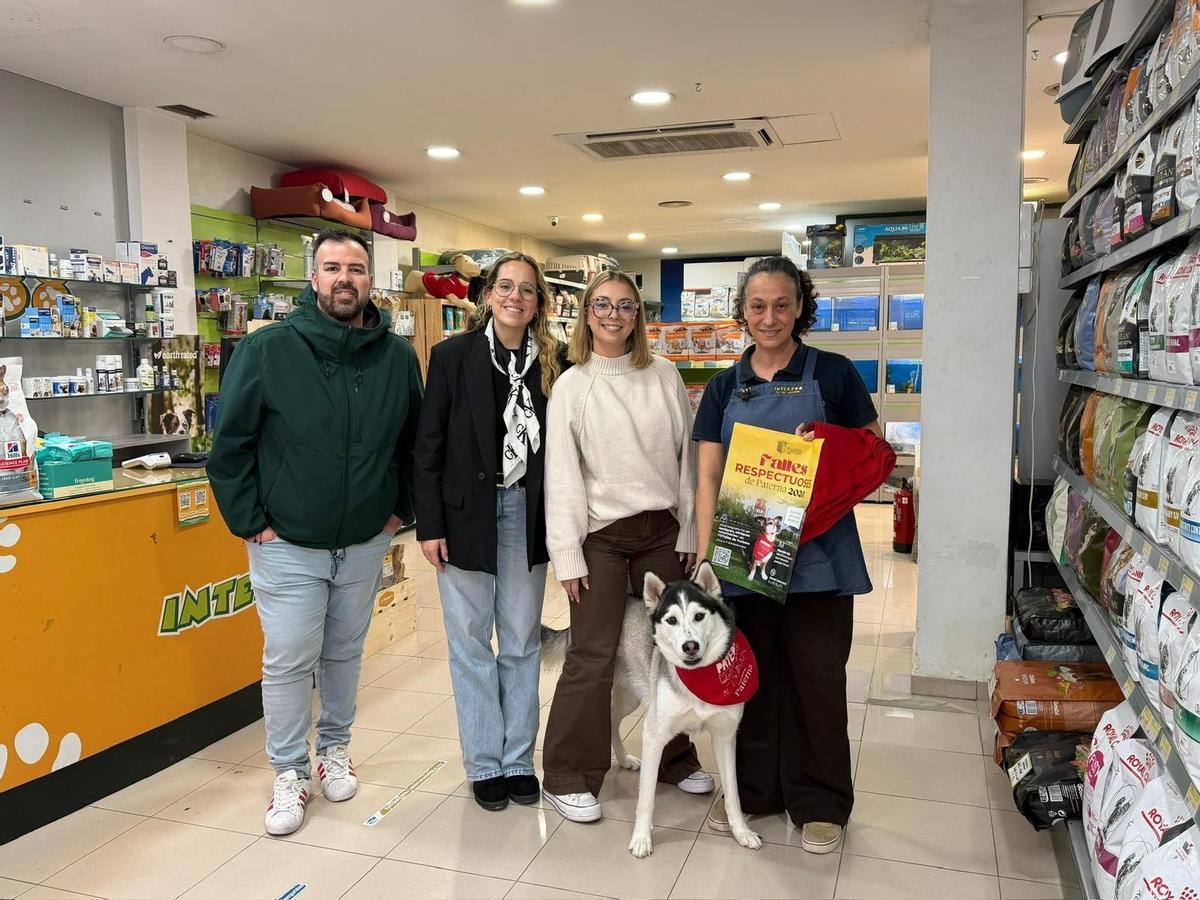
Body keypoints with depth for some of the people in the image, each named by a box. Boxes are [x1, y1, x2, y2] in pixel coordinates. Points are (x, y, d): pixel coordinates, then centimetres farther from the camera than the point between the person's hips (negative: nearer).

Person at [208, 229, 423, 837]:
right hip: (287, 543, -3)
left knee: (345, 654, 18)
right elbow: (230, 444, -7)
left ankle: (335, 747, 39)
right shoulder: (268, 349, -12)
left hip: (365, 542, 3)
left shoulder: (397, 357, -3)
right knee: (288, 662, 3)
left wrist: (402, 509, 6)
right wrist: (250, 522, -8)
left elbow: (415, 442, 10)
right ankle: (290, 774, 23)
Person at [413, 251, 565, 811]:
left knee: (522, 643, 11)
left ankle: (518, 759, 26)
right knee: (471, 643, 8)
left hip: (527, 515, 2)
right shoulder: (452, 355, -5)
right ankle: (484, 764, 22)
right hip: (466, 513, -2)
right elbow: (428, 445, -5)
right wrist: (429, 524, -9)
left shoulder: (554, 362, 1)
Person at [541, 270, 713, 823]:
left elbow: (686, 456, 7)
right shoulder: (572, 386, -1)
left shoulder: (665, 377, 6)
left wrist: (690, 532, 3)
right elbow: (561, 474, -4)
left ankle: (675, 760, 31)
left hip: (662, 532, 3)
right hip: (602, 535, -3)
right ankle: (568, 778, 13)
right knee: (592, 657, -3)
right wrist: (567, 554, -9)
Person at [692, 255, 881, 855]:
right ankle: (752, 787, 31)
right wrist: (705, 555, -9)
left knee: (817, 676, 5)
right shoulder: (725, 387, 7)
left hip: (818, 554, -2)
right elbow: (708, 475, 2)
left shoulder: (833, 374, 0)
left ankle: (821, 801, 24)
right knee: (750, 671, 13)